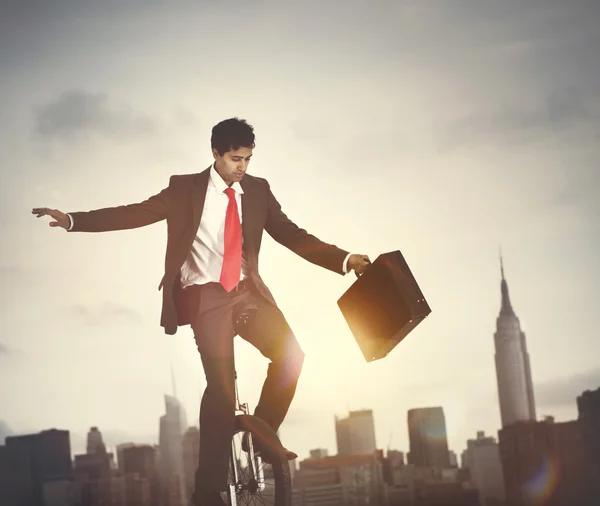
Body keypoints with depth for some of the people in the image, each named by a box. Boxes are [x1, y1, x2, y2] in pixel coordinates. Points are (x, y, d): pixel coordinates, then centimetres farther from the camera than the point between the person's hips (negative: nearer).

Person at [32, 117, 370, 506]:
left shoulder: (258, 190, 7)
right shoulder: (186, 188, -1)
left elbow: (292, 235, 5)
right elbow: (138, 213, -5)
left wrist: (344, 259, -5)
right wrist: (73, 220, -14)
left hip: (247, 291, 4)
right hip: (205, 296, -4)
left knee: (290, 354, -13)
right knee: (222, 384, -11)